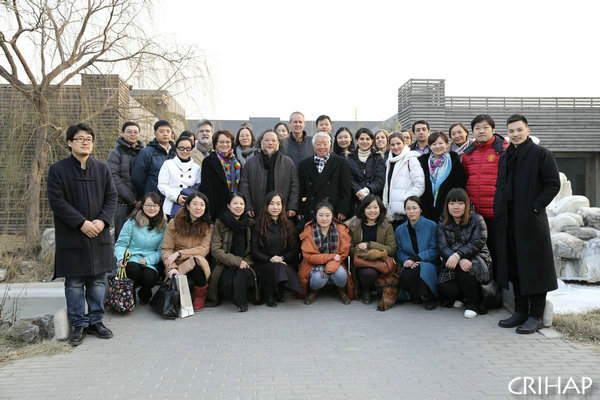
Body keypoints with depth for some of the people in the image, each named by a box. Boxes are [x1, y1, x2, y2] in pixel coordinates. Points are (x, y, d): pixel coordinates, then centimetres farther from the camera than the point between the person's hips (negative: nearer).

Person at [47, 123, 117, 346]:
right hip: (71, 237, -3)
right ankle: (79, 325, 16)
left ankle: (96, 321, 22)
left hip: (99, 235, 3)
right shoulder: (57, 170, -2)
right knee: (74, 282, 4)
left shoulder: (102, 169, 9)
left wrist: (102, 221, -10)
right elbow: (57, 201, -8)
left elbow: (111, 197, 6)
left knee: (98, 281, 9)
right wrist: (82, 223, -15)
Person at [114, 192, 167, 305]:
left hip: (150, 263, 1)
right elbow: (120, 244, 3)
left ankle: (144, 293, 9)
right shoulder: (132, 222, 1)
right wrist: (121, 258, -16)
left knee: (150, 277, -31)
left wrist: (147, 260, -11)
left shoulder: (163, 226, 7)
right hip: (131, 259, -1)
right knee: (133, 269, -36)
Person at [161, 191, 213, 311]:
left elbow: (204, 249, -8)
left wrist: (178, 254, -16)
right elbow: (166, 249, 0)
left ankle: (200, 296, -9)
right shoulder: (174, 223, 3)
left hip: (198, 266, 1)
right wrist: (172, 268, -18)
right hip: (177, 266, -1)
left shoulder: (208, 226, 4)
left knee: (196, 260, -36)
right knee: (188, 283, -35)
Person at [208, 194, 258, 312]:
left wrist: (246, 262, -6)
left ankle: (241, 302, -12)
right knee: (228, 279, -35)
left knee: (243, 273, -33)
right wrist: (236, 261, -16)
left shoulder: (249, 223, 11)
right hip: (224, 265, -2)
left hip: (244, 263, 2)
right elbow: (215, 250, -6)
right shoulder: (220, 224, 1)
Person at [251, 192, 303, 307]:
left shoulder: (289, 225, 14)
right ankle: (269, 296, -11)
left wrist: (282, 258, -10)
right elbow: (255, 251, 1)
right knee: (276, 268, -34)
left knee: (281, 268, -34)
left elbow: (295, 249, 10)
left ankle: (279, 293, -6)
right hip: (264, 264, -2)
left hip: (285, 263, 2)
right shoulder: (259, 225, 6)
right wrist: (270, 259, -15)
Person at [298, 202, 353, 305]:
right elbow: (309, 256, -13)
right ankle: (312, 291, 3)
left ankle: (342, 291, 5)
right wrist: (332, 256, -21)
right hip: (314, 265, -1)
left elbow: (343, 253, -5)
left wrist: (330, 266, -24)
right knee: (319, 277, -34)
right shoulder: (309, 231, -8)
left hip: (334, 264, 2)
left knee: (340, 274, -32)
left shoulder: (341, 229, -4)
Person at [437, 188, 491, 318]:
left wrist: (458, 255, -33)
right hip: (452, 263, 3)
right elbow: (443, 247, -8)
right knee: (444, 287, -25)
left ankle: (472, 303, -12)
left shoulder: (477, 220, -2)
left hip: (476, 258, -3)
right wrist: (460, 260, -29)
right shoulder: (442, 224, 5)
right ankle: (462, 297, 15)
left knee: (464, 269, -37)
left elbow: (477, 243, -16)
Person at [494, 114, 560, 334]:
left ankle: (536, 316, 7)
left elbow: (554, 184, -7)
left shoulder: (541, 154, -3)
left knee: (534, 266, -2)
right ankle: (521, 311, 22)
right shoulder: (505, 157, 16)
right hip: (508, 221, 7)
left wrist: (536, 206, -14)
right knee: (514, 265, 11)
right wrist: (499, 208, 10)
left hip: (531, 220, -7)